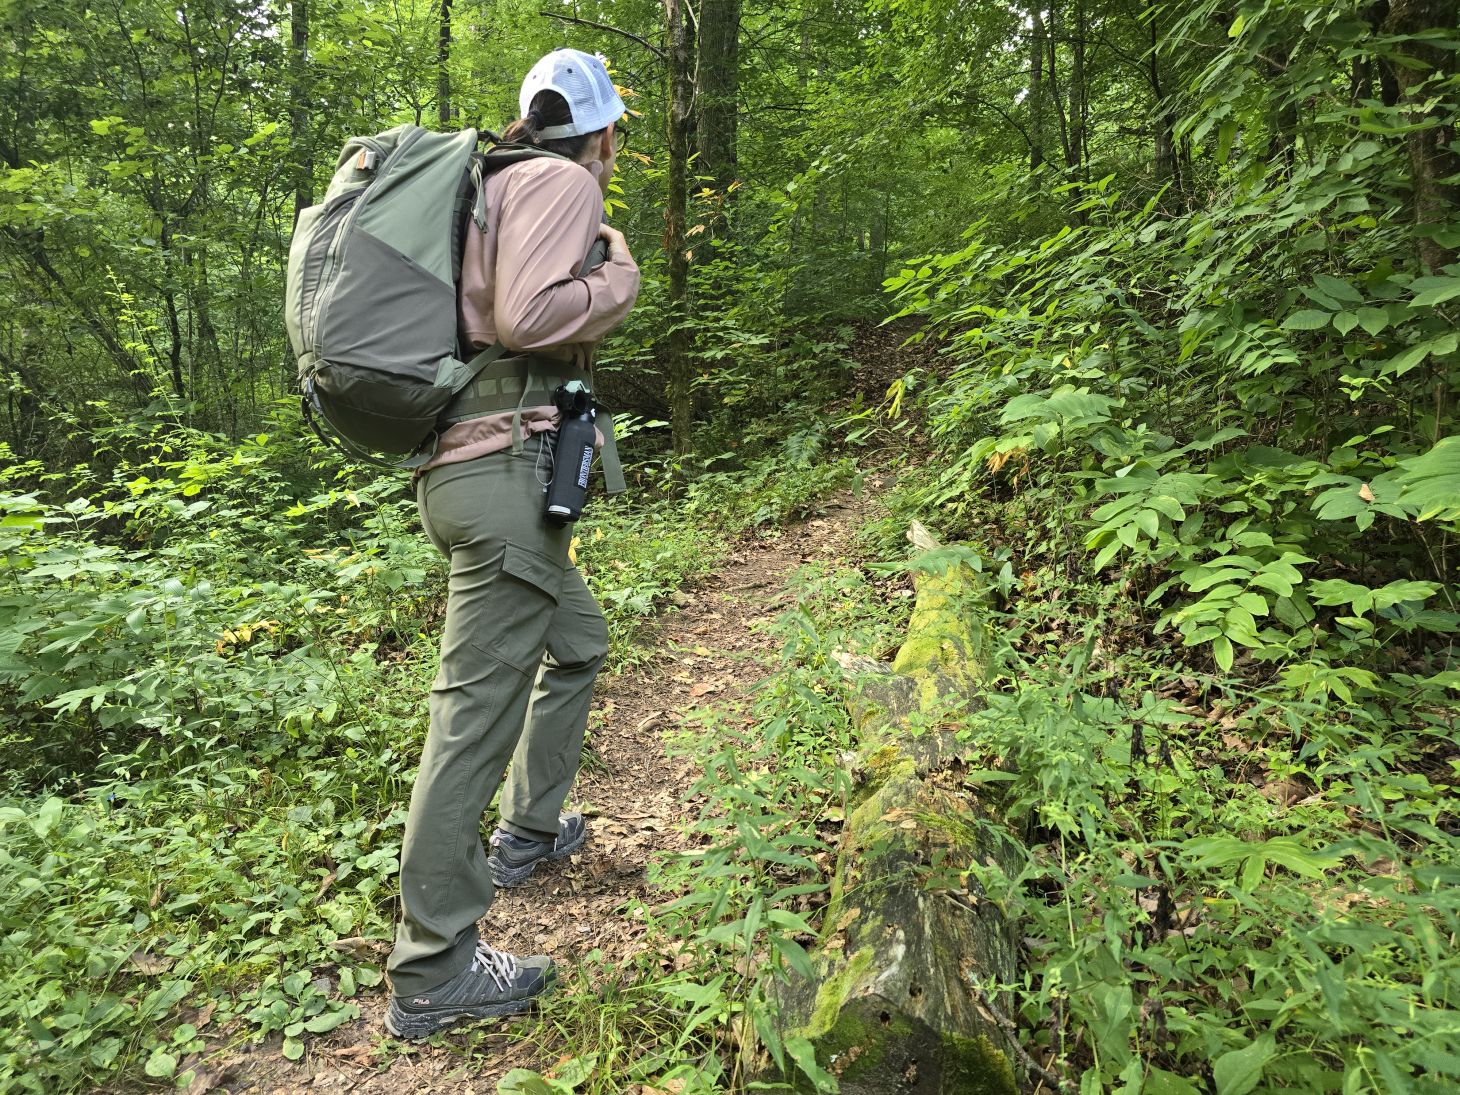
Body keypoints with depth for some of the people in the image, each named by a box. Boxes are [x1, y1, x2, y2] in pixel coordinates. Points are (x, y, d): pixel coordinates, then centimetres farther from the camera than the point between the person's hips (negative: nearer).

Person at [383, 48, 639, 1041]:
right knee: (478, 710, -7)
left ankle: (530, 832, 37)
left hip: (467, 464, 11)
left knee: (579, 641, 24)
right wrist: (621, 275, -4)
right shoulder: (564, 181, -4)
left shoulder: (506, 183, 24)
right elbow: (528, 315, -19)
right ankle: (431, 974, 4)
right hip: (506, 465, -11)